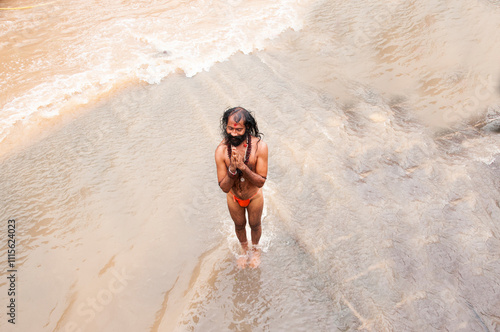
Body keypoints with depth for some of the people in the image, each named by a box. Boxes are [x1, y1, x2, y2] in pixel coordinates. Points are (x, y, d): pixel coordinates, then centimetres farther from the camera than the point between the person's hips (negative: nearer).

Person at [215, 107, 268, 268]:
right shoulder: (221, 150, -28)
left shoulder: (259, 146, -31)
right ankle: (244, 249, 61)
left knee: (255, 225, 25)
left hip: (254, 196, -1)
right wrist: (232, 169, -42)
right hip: (234, 197, 1)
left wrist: (243, 167, -42)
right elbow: (224, 187, -24)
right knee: (239, 225, 27)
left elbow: (261, 182, -27)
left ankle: (255, 248, 60)